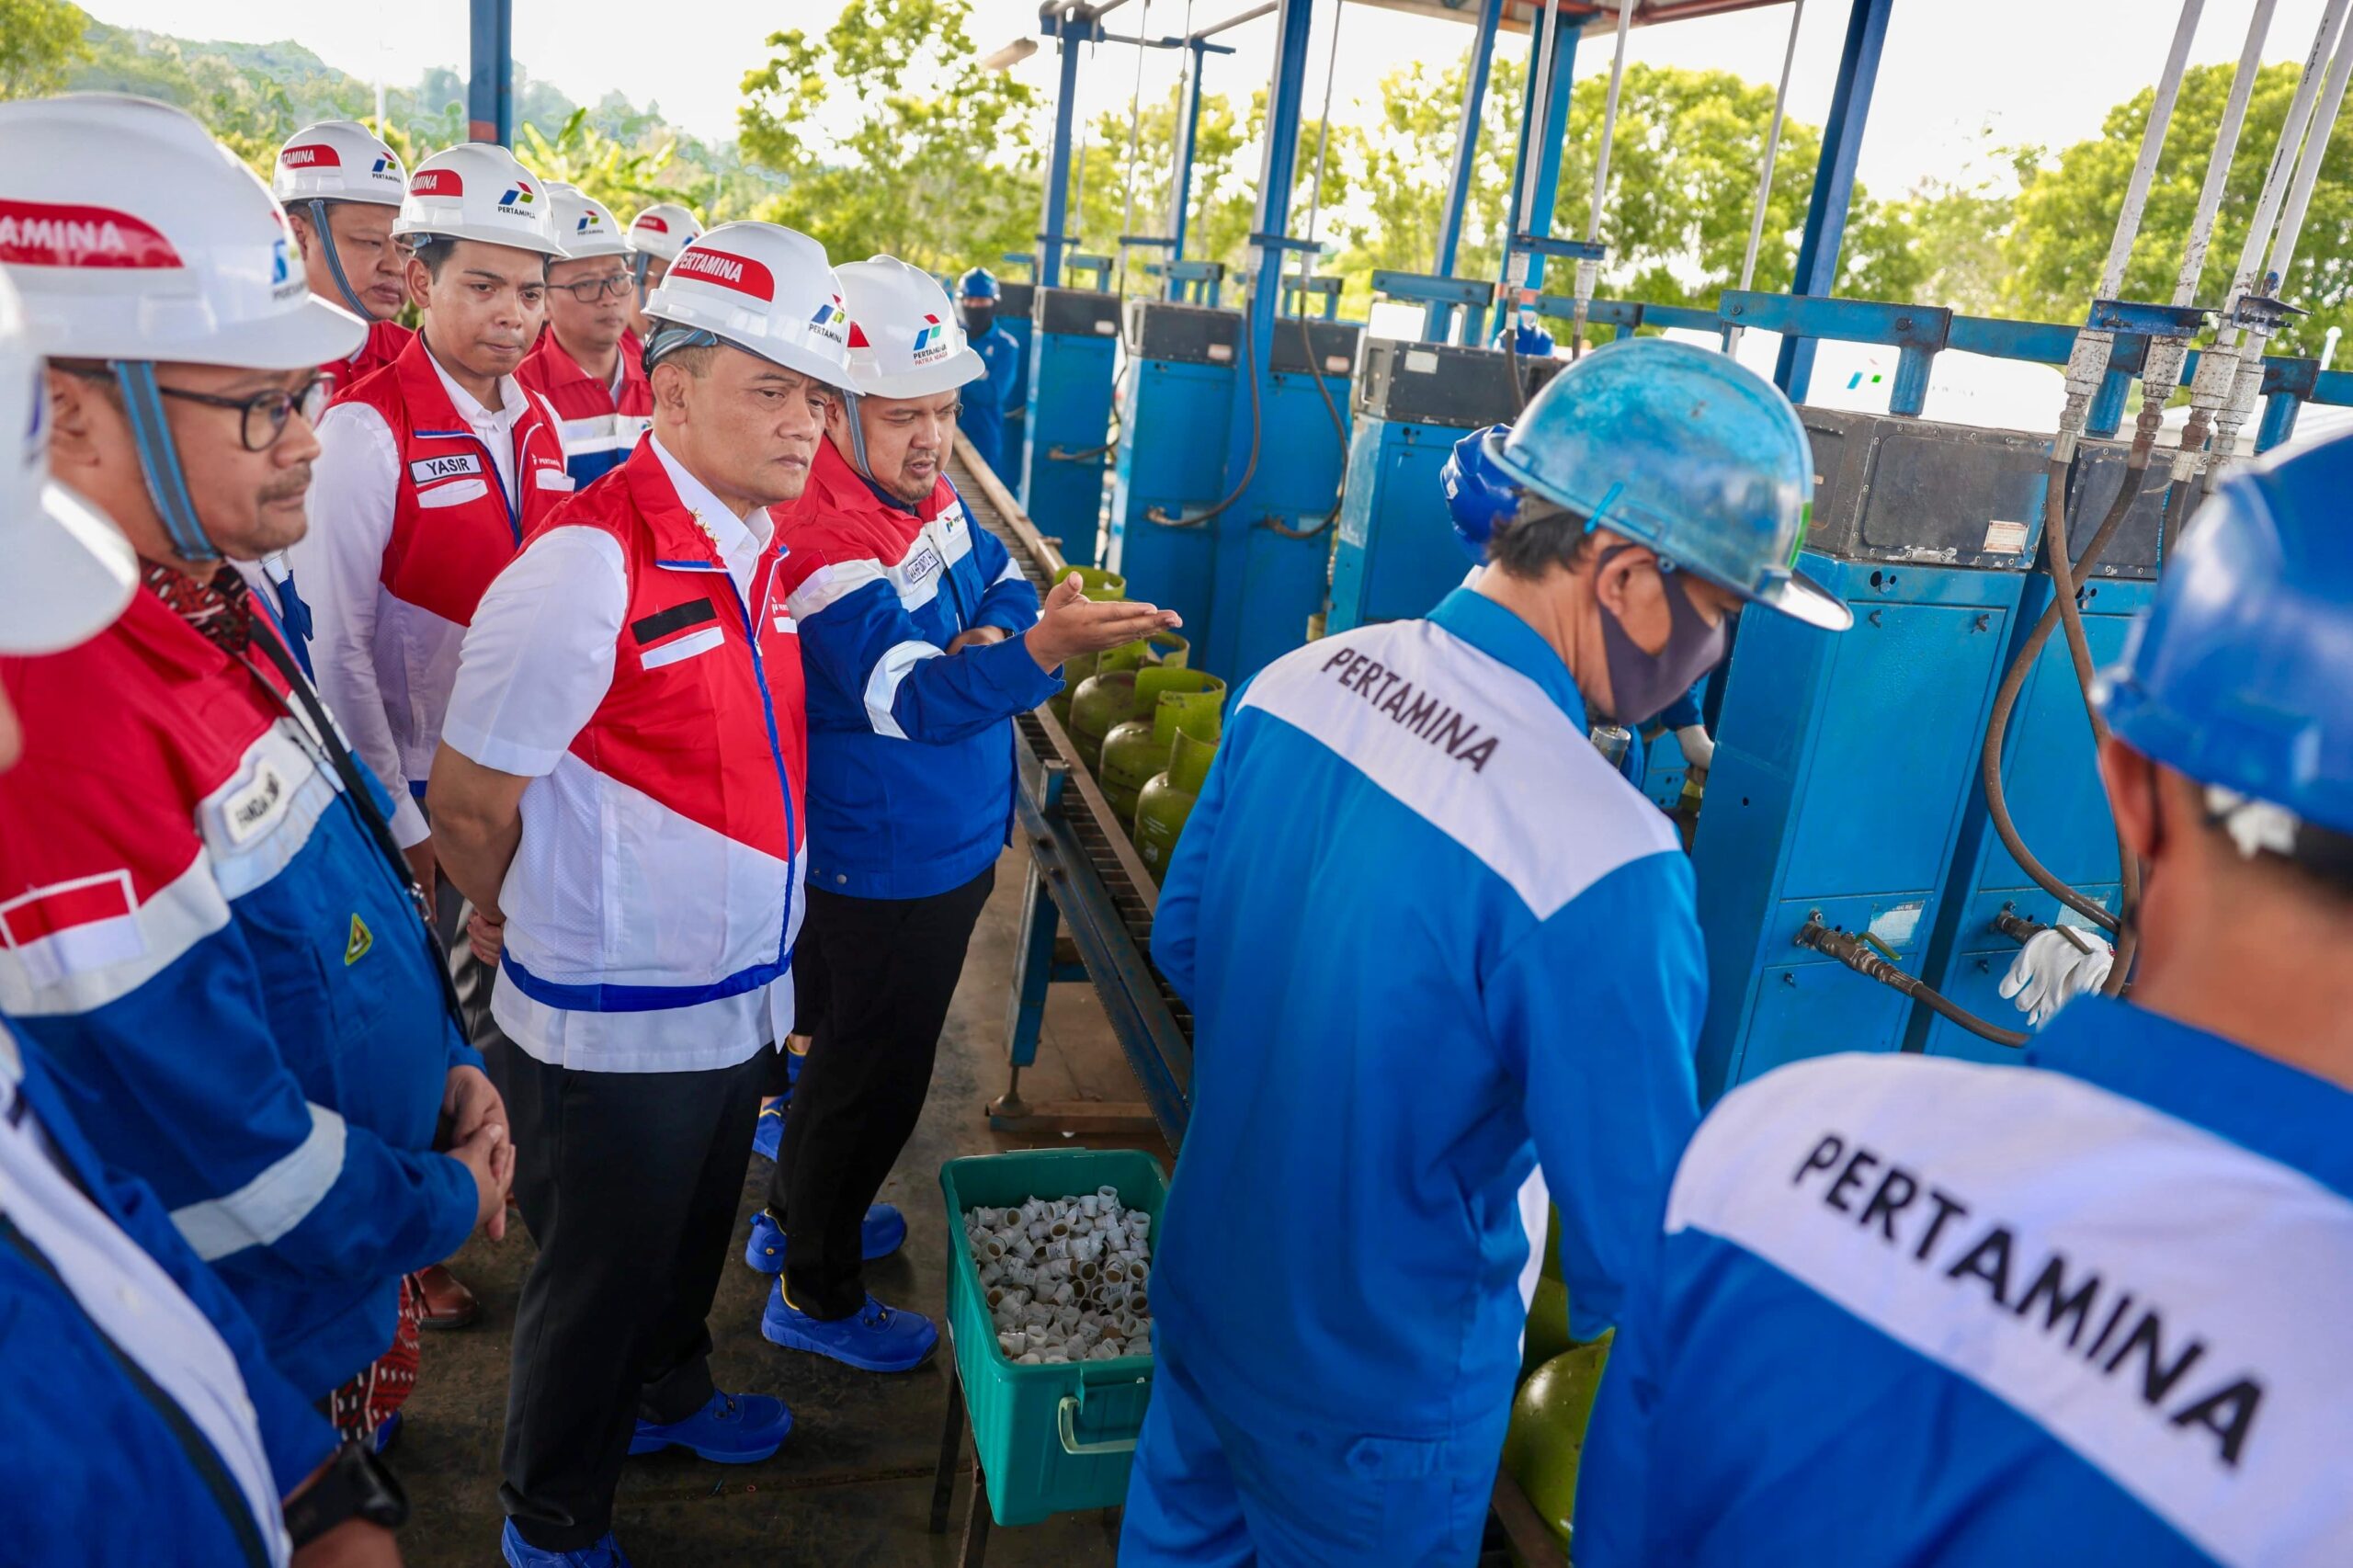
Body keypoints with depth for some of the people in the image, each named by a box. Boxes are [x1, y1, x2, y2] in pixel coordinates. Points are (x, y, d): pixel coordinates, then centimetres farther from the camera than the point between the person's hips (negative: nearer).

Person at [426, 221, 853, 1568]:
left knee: (693, 1238, 28)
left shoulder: (759, 547, 2)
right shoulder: (588, 564, -25)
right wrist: (524, 922, -1)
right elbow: (468, 802, -17)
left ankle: (670, 1396, 56)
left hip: (740, 994, 7)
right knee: (598, 1280, 15)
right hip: (614, 1029, -7)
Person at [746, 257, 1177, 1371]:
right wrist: (1040, 649, -55)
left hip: (943, 850, 10)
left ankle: (797, 1217, 49)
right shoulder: (823, 546, -28)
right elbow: (913, 696, -38)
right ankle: (815, 1293, 30)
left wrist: (992, 629, -14)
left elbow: (1003, 579, 9)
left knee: (853, 1044, 26)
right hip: (885, 871, -9)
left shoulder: (925, 493, 1)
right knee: (876, 1076, 8)